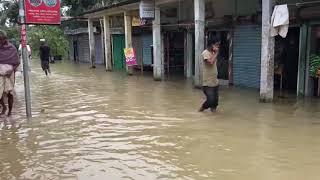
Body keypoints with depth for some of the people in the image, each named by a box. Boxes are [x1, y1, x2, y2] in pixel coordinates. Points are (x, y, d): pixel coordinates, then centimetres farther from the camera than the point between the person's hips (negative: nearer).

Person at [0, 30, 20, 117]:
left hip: (9, 73, -1)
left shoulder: (12, 48, -1)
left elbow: (17, 63, 2)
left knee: (9, 93, 2)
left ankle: (10, 110, 17)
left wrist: (11, 70, -12)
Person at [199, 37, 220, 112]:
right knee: (211, 101, -10)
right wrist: (216, 53, -18)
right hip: (208, 83, -8)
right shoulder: (205, 53, -12)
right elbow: (211, 62, -28)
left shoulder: (213, 53, 13)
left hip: (215, 82, 8)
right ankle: (203, 107, 19)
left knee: (215, 101, 6)